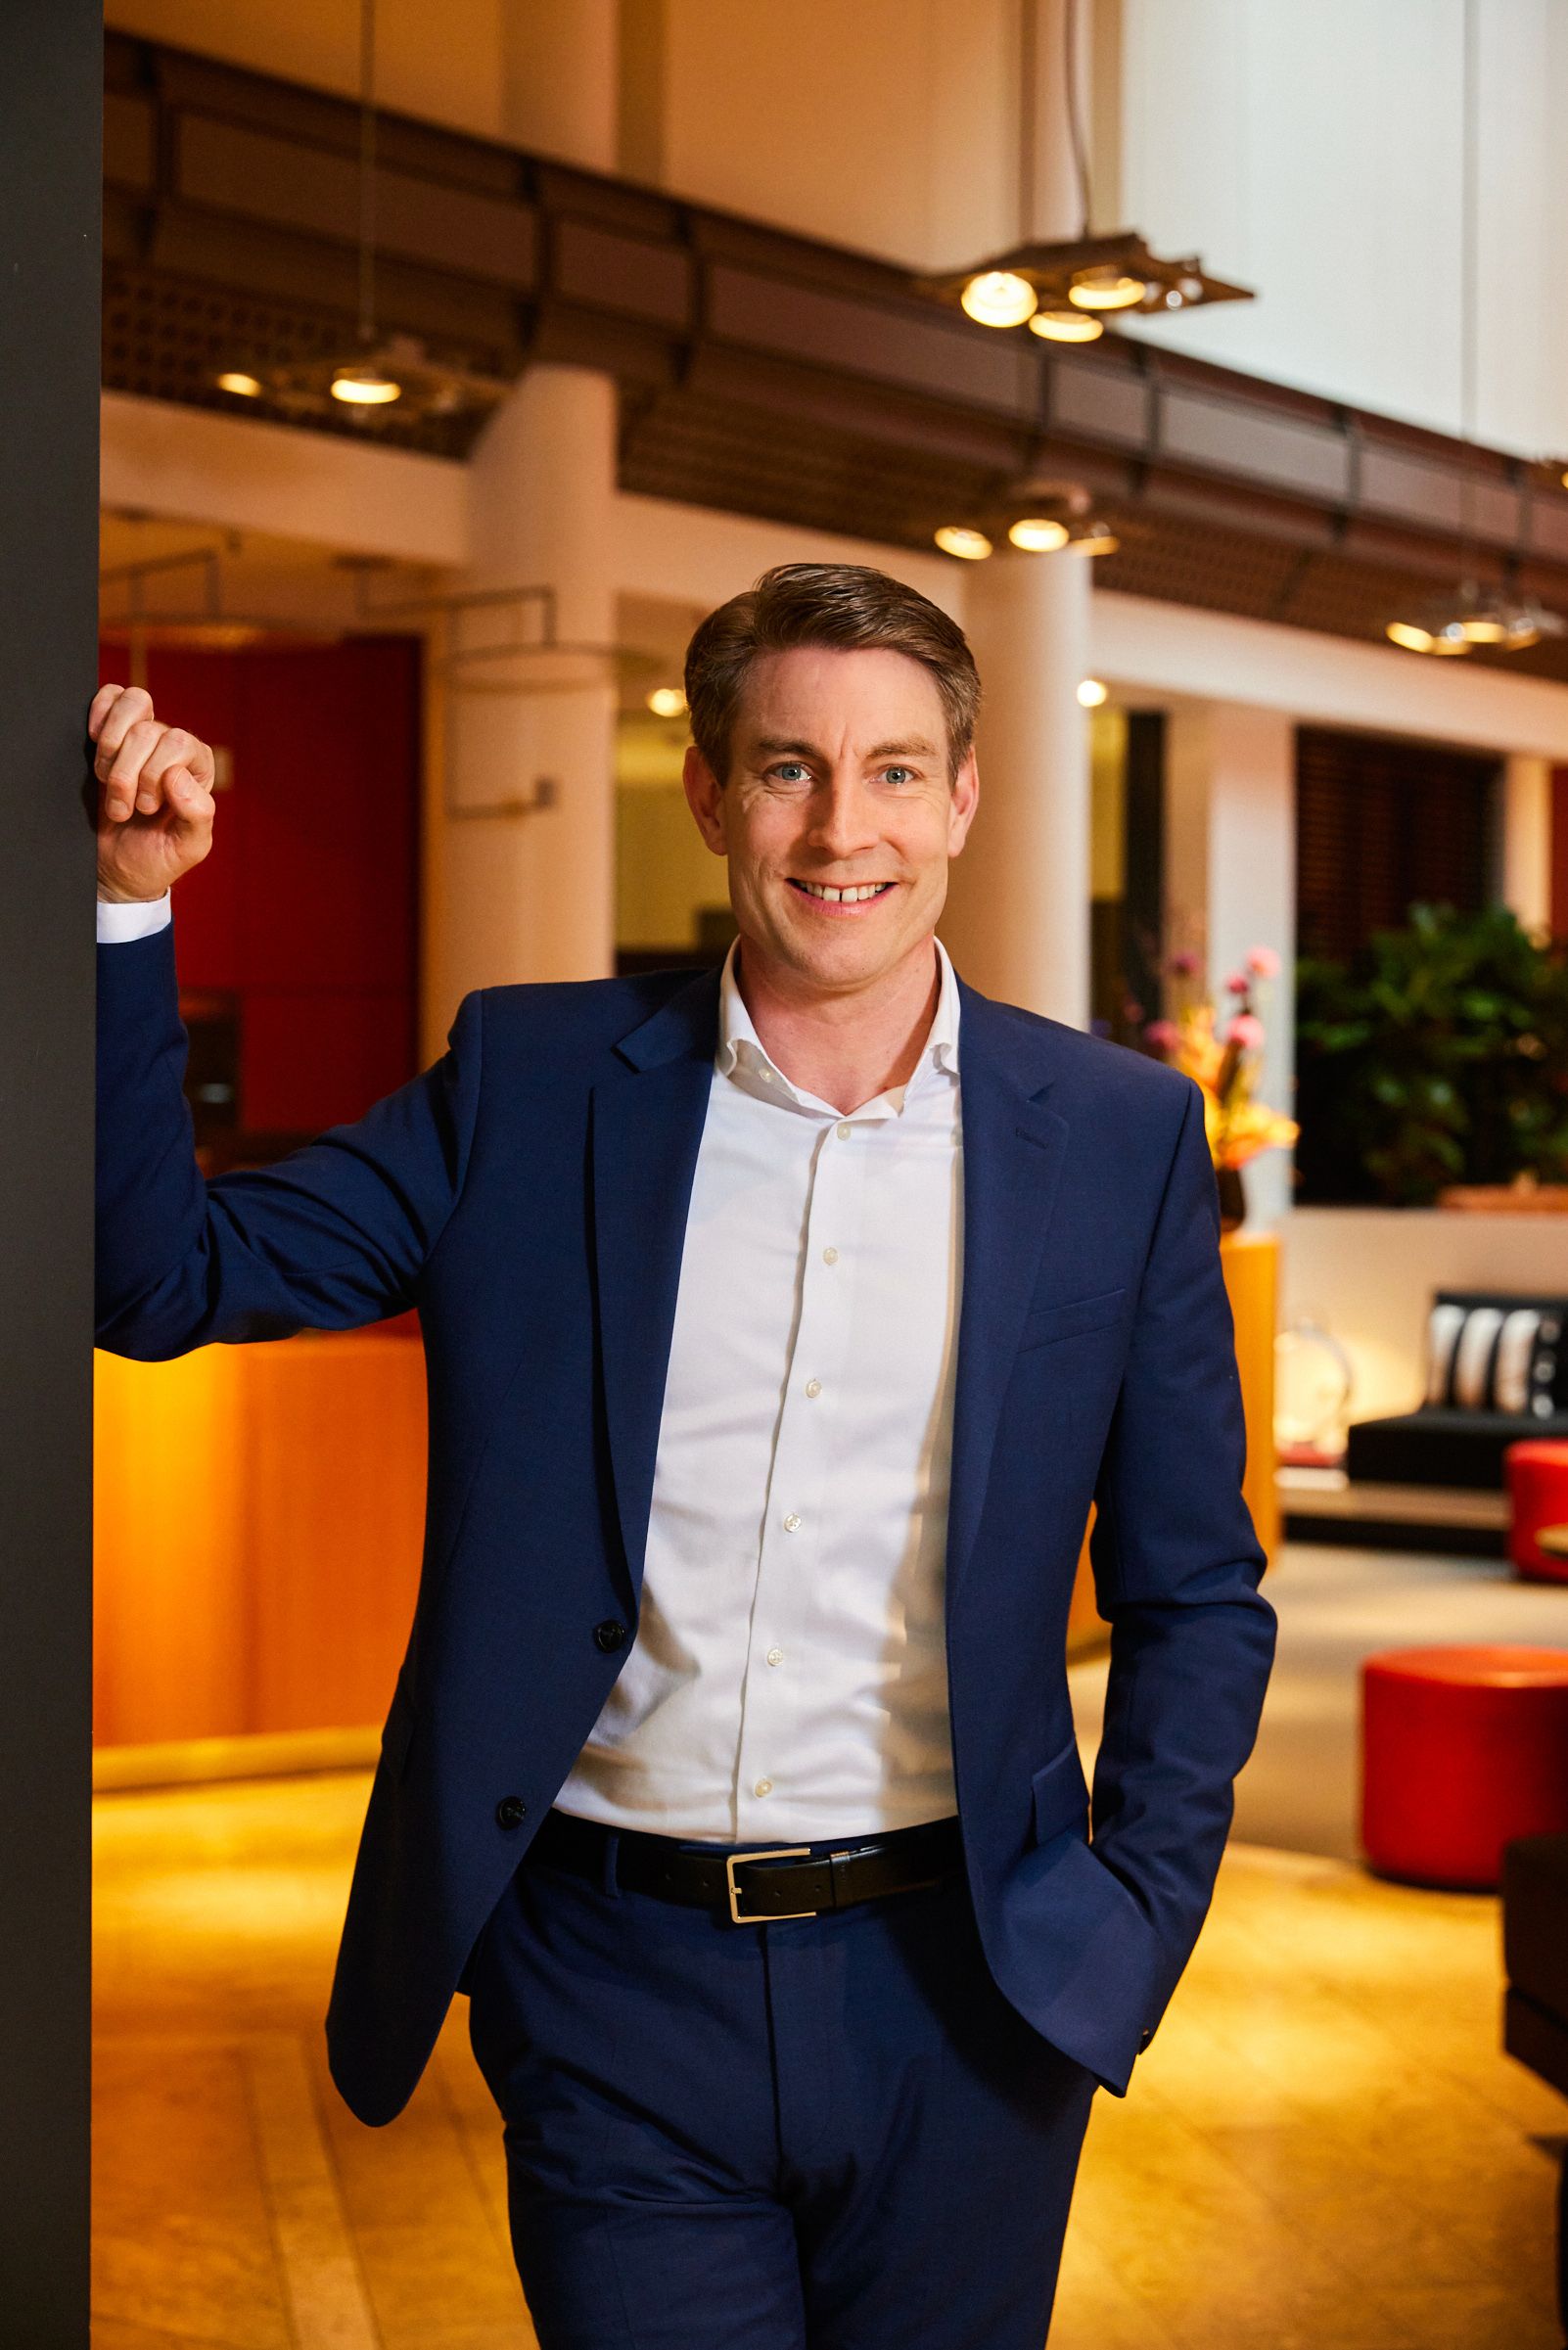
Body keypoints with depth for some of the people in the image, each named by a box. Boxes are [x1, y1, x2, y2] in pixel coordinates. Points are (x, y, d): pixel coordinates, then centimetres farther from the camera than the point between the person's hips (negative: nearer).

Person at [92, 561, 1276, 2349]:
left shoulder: (1121, 1138, 0)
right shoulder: (528, 1088, 1)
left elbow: (1197, 1597, 6)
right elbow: (161, 1273, -2)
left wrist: (1137, 1920, -3)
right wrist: (133, 903, -11)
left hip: (957, 2000, 1)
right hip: (616, 1994, 0)